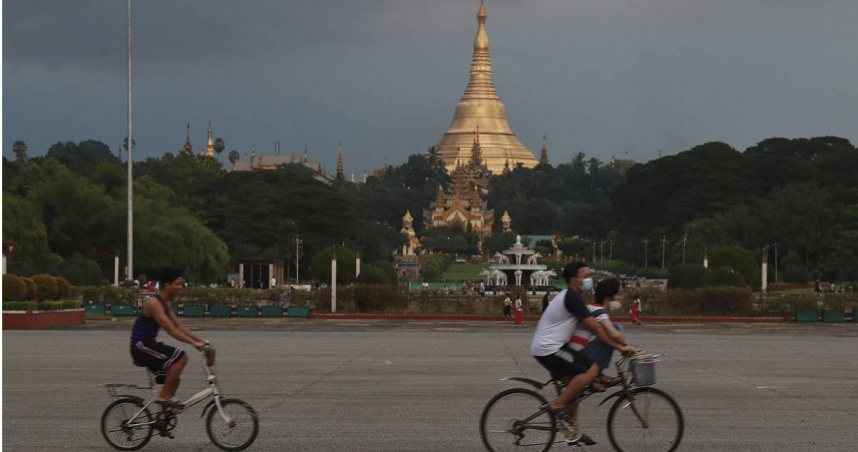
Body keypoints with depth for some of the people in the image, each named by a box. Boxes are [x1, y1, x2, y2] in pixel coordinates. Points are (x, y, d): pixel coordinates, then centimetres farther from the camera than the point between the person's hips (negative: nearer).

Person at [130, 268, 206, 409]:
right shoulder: (153, 303, -19)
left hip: (149, 345, 10)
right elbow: (171, 330, -25)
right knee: (181, 356, -22)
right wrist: (194, 343, -26)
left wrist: (200, 340, 6)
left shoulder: (165, 303, 13)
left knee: (173, 380, 10)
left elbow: (178, 326, 15)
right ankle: (164, 396, -16)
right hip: (141, 346, -10)